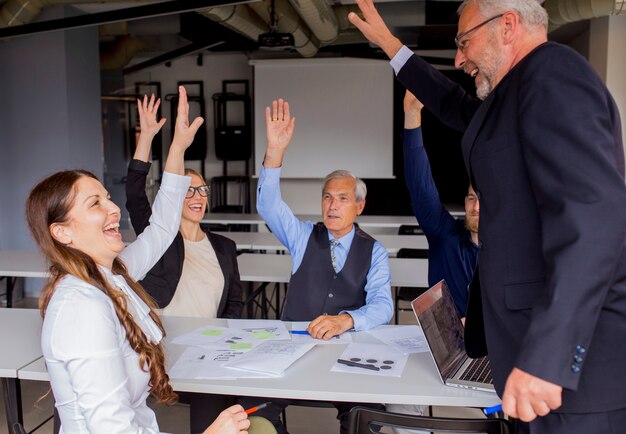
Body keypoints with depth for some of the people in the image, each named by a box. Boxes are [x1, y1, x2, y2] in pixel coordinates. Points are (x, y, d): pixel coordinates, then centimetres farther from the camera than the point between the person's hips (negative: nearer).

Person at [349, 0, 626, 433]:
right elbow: (457, 107, 35)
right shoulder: (523, 90, 16)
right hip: (542, 330, 10)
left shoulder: (552, 71, -14)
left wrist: (546, 355, -31)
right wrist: (389, 43, 36)